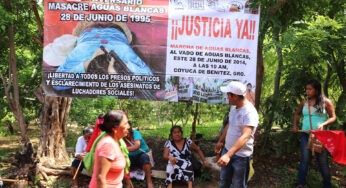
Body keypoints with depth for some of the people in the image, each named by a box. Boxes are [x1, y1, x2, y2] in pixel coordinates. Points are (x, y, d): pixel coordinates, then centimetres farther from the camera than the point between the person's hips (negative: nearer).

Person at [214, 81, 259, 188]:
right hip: (227, 150, 8)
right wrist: (220, 141, 24)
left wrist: (228, 155, -48)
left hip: (241, 156, -8)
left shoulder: (249, 112, -27)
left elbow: (245, 137, -38)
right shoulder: (234, 107, 1)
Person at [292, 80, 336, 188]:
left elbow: (333, 117, -2)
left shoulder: (326, 102, -5)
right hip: (305, 135, 3)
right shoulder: (304, 102, 5)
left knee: (322, 161, 5)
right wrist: (294, 125, 9)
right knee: (304, 159, 4)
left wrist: (323, 124, -19)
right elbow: (297, 114, 22)